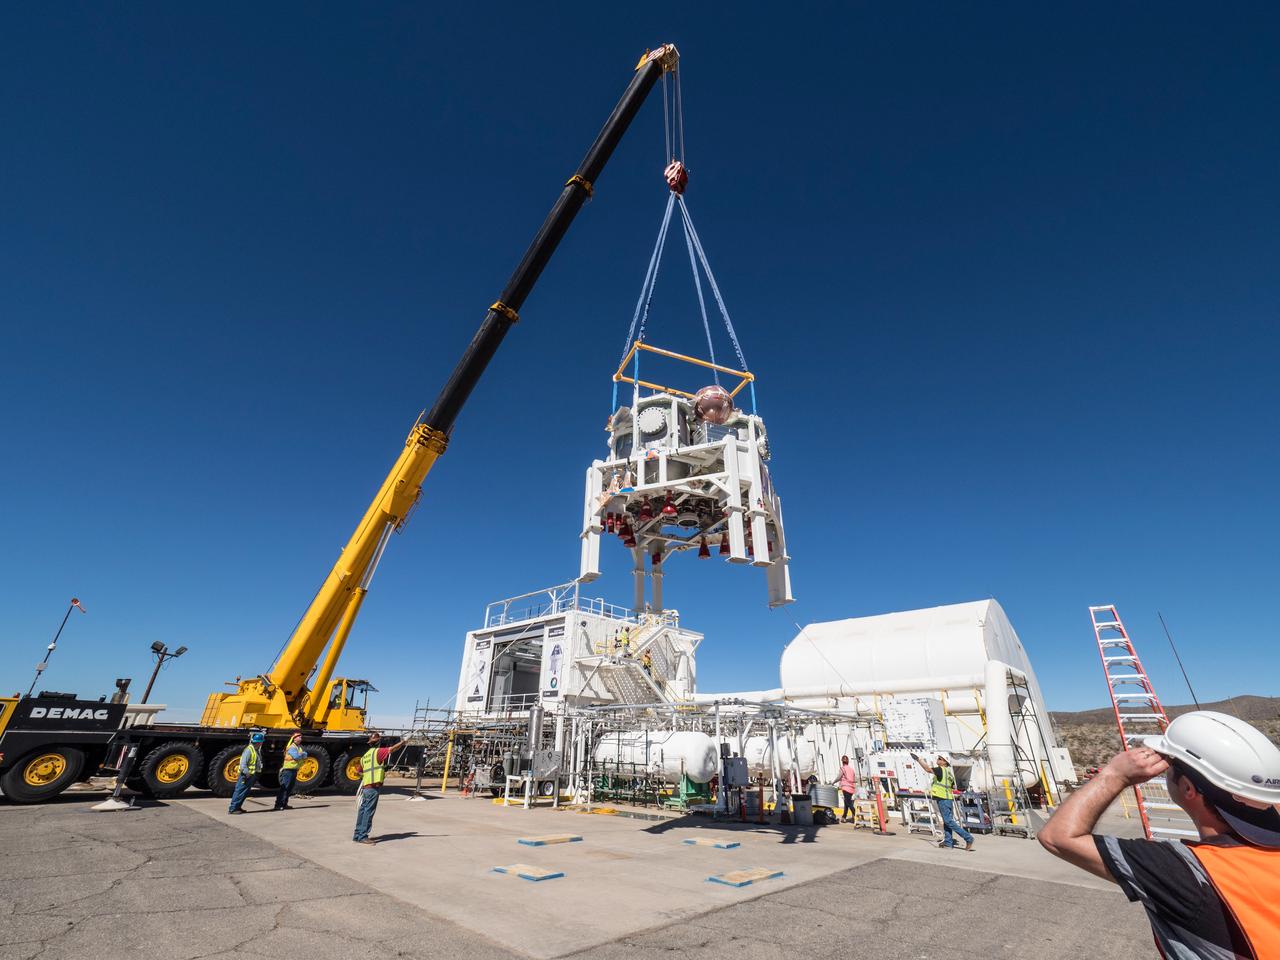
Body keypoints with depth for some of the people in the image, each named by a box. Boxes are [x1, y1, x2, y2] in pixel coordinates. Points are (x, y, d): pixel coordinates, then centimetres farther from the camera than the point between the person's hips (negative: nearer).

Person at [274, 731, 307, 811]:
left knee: (289, 788, 13)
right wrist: (302, 754, -7)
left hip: (294, 770, 9)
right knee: (284, 788, -10)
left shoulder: (300, 747, 12)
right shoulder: (291, 747, -15)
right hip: (288, 769, -9)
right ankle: (278, 805, -8)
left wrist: (302, 754, -15)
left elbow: (305, 755, 5)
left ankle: (284, 804, 20)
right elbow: (296, 756, -25)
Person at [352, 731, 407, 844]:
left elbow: (360, 771, 25)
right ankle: (363, 836, -2)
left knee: (363, 810, 14)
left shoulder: (365, 755, 15)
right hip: (374, 786, -8)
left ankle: (358, 835, 22)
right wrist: (402, 742, -1)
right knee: (368, 811, -4)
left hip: (365, 786, 8)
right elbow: (392, 748, -16)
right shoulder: (378, 751, -10)